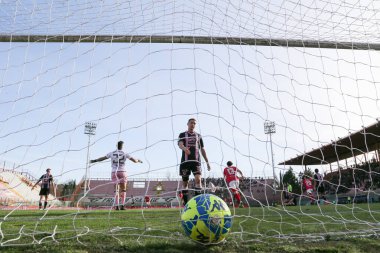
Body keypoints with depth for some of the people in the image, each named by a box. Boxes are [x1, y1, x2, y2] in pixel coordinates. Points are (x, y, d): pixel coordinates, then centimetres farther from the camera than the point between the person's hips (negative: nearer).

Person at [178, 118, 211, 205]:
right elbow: (180, 144, -11)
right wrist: (184, 148, -36)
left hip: (196, 161, 1)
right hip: (185, 161, -1)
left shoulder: (198, 136, 17)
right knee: (185, 182, 2)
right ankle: (186, 203, 10)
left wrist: (207, 162, 12)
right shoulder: (182, 135, 9)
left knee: (198, 179, -17)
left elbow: (202, 149, 18)